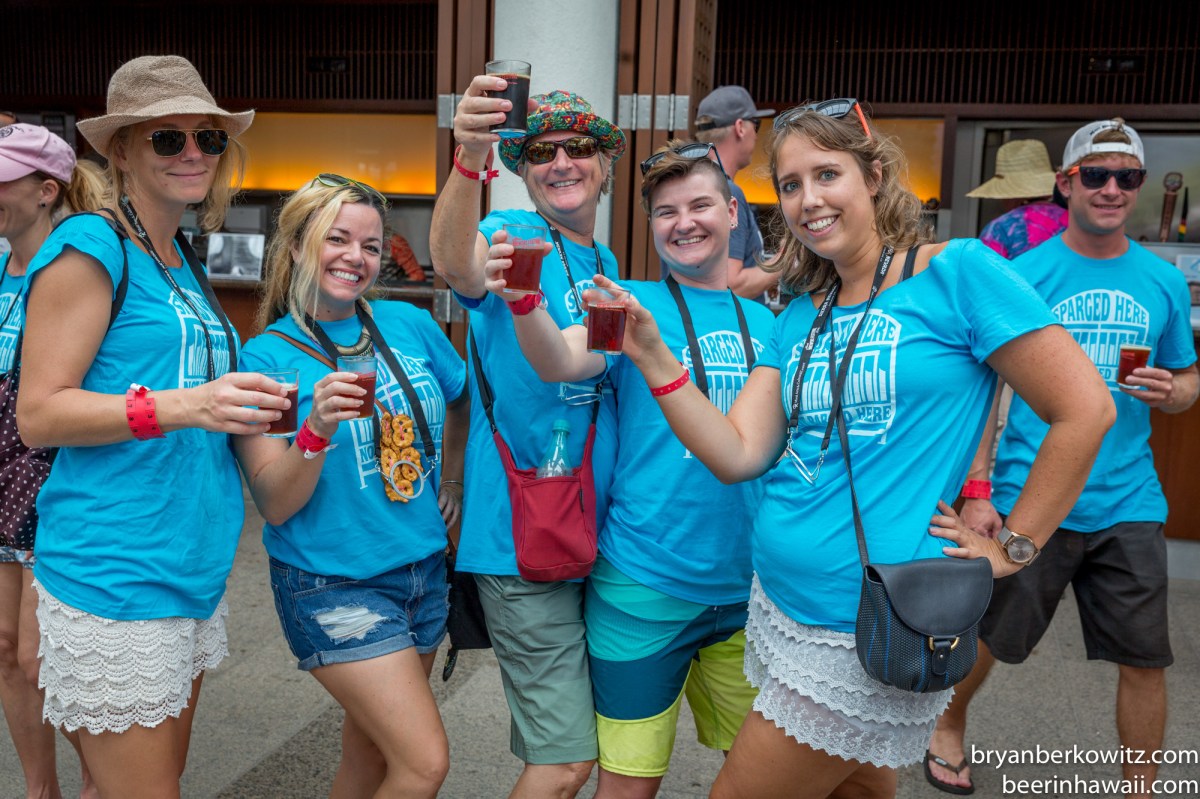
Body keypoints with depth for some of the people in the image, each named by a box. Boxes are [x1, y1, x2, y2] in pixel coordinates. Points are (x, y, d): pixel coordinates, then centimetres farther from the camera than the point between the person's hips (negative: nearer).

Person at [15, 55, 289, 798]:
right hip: (114, 573, -7)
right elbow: (38, 414, -13)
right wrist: (184, 406, -24)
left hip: (192, 565, 8)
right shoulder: (89, 246, -9)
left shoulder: (185, 260, 13)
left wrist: (248, 406, 7)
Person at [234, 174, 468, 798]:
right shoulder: (266, 355, -10)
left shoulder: (409, 323, 1)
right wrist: (318, 429, -30)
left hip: (424, 569, 5)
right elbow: (275, 504, -15)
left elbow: (464, 401, 21)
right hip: (333, 585, -5)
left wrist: (455, 480, 16)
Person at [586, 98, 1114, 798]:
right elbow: (738, 454, -1)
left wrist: (1010, 551, -9)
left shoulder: (956, 272, -9)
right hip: (781, 607, 6)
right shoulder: (800, 320, 9)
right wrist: (653, 356, -10)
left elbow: (1085, 410, -10)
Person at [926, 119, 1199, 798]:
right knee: (990, 636, 12)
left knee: (1145, 659, 8)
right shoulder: (1024, 274, -5)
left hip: (1129, 505, 3)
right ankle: (950, 726, 41)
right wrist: (976, 492, -12)